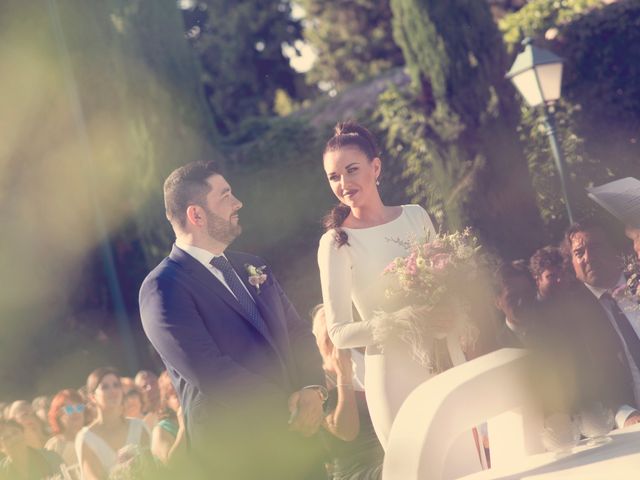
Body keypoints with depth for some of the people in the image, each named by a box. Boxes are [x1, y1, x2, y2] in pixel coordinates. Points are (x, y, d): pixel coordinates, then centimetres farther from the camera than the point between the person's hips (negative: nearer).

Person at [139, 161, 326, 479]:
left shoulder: (252, 267, 14)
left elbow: (297, 333, 13)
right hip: (234, 451, -6)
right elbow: (209, 372, -19)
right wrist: (288, 409, -14)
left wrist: (312, 389, -8)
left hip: (295, 437, 7)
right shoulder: (163, 287, -11)